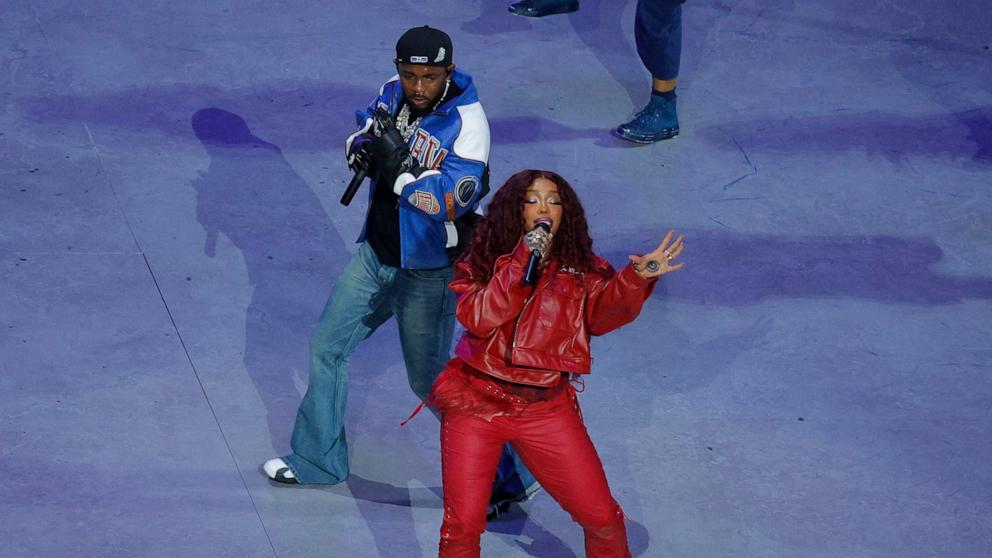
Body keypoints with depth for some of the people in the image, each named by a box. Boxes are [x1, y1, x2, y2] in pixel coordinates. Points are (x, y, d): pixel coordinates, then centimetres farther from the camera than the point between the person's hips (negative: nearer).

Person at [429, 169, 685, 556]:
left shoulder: (579, 268, 4)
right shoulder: (482, 261, 1)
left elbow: (602, 313, -14)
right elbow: (478, 318, -16)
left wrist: (637, 279, -33)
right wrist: (523, 263, -21)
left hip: (546, 408, 2)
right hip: (477, 404, -1)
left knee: (602, 517, 2)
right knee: (462, 526, -2)